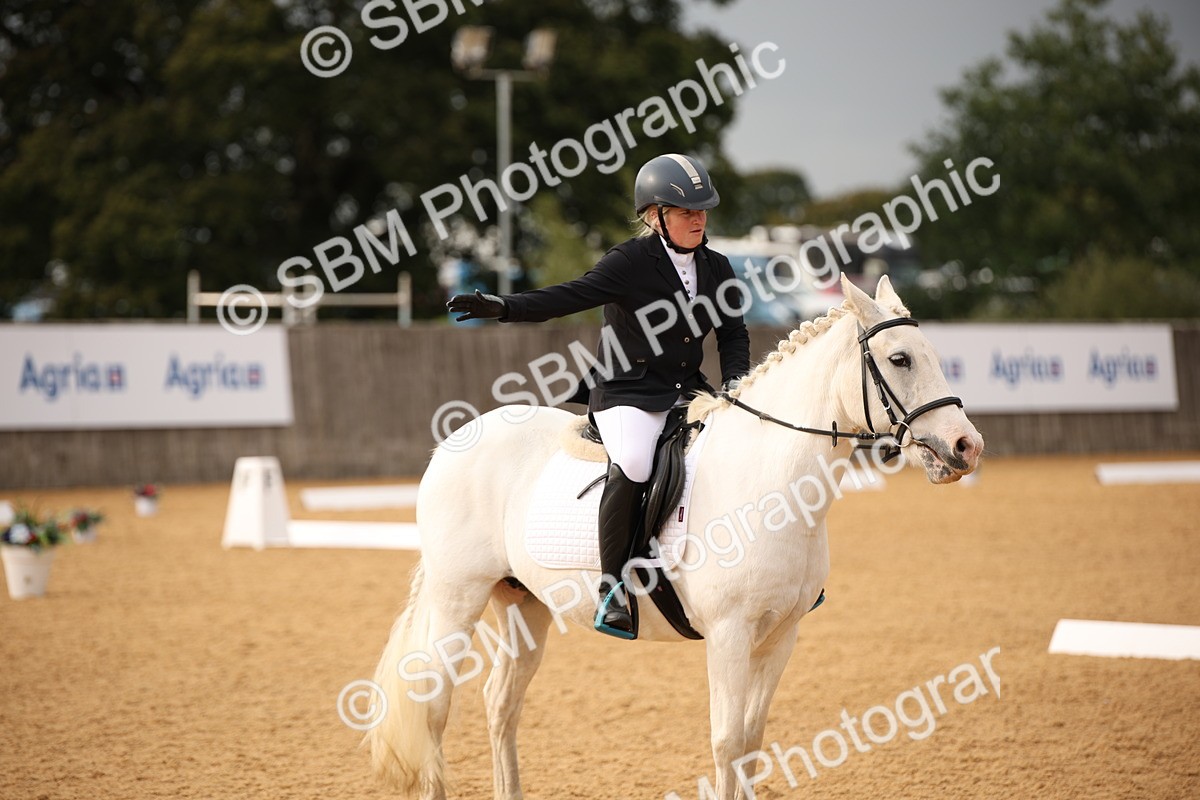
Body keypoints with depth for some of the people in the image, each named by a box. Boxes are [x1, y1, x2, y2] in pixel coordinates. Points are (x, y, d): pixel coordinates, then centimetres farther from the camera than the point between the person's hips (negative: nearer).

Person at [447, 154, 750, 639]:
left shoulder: (715, 268, 9)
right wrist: (503, 307, -32)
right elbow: (571, 297, -18)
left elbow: (733, 332, 16)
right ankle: (612, 589, -25)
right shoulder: (631, 262, -9)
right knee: (633, 464, -35)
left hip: (689, 394, 6)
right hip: (627, 394, -6)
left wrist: (736, 381, -3)